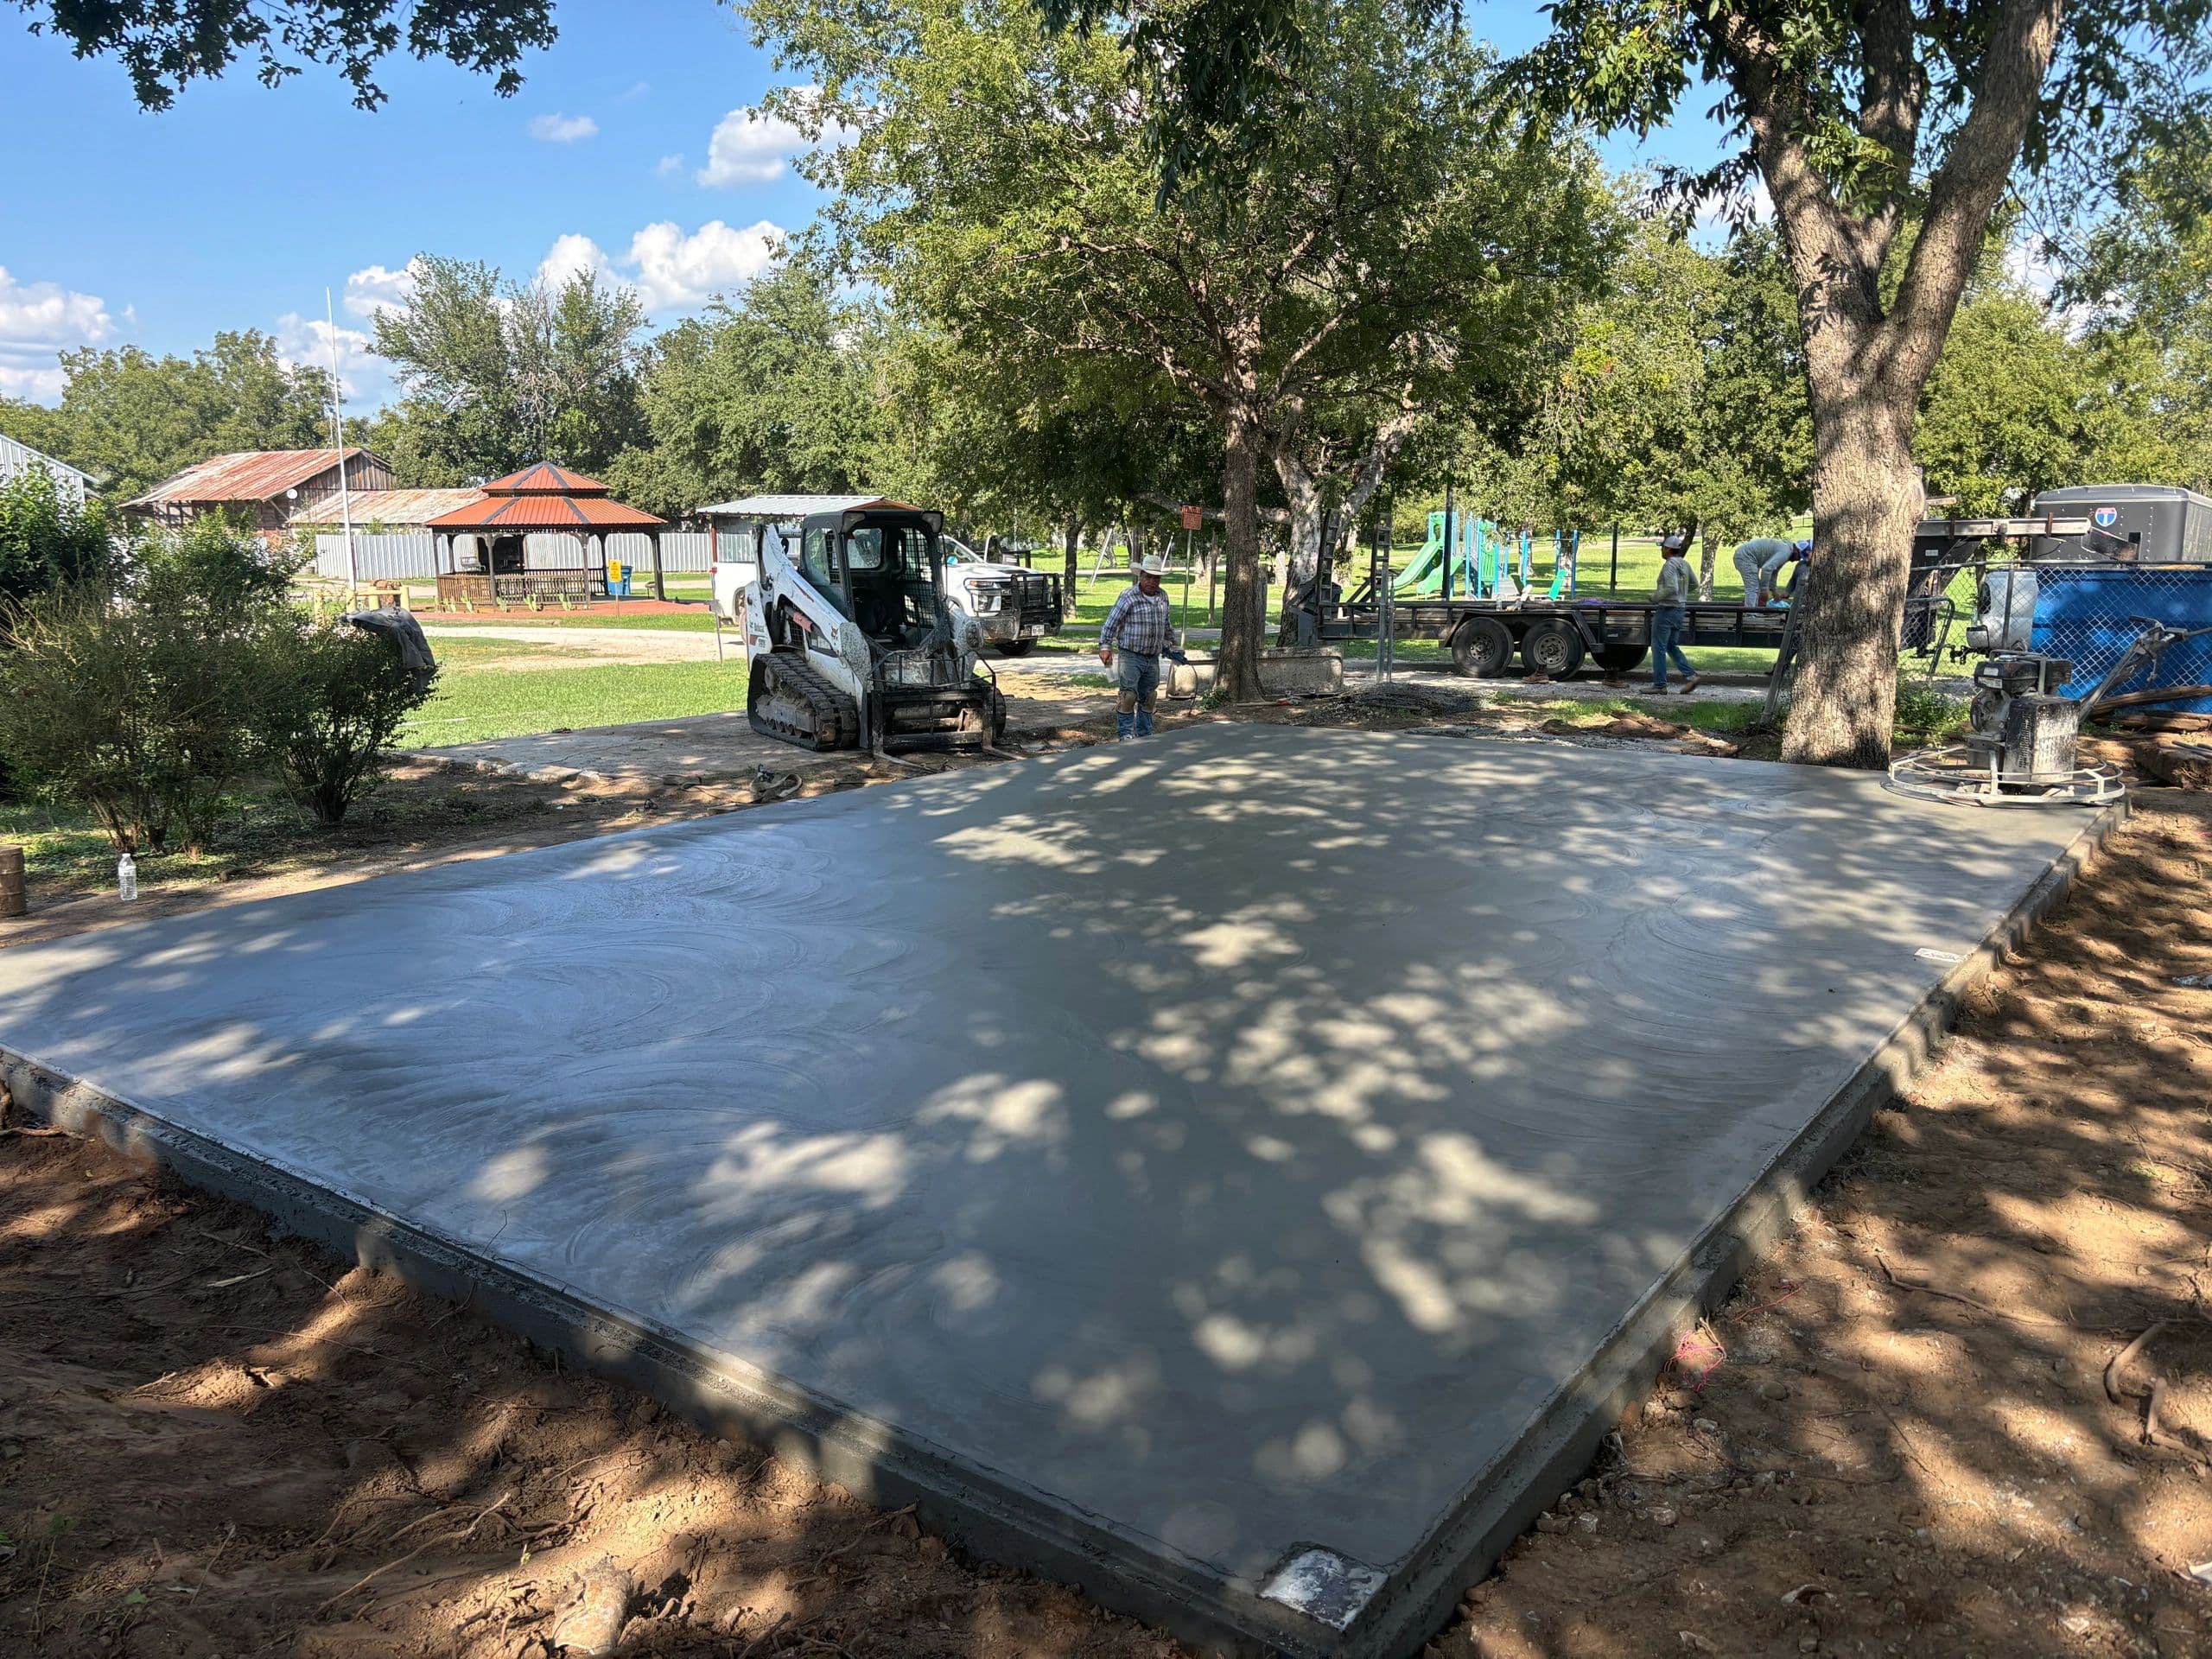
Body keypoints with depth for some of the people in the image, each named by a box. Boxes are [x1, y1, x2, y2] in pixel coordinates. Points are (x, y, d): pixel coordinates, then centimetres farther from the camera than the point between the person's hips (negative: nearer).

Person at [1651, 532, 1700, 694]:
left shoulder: (1669, 565, -18)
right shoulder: (1684, 564, 9)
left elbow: (1671, 589, -26)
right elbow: (1694, 583, 18)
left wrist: (1655, 597, -13)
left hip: (1667, 610, -9)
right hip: (1680, 609, 9)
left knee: (1659, 647, 0)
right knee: (1672, 646, 18)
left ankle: (1660, 685, 2)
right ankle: (1690, 675, 6)